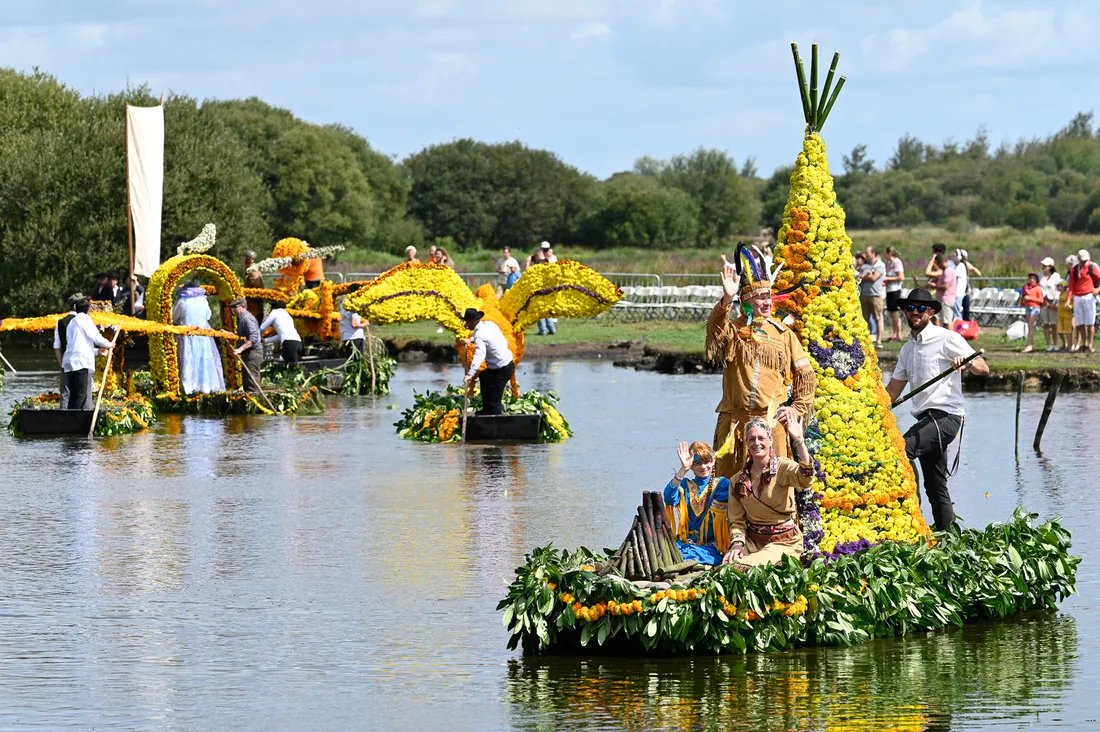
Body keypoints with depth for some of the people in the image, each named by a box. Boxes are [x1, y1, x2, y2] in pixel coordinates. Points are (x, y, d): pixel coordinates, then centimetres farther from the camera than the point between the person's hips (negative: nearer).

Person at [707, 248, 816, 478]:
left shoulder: (784, 334, 8)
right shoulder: (732, 329, 3)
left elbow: (806, 375, 13)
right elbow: (714, 331, -23)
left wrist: (797, 408, 2)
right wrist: (726, 299, -36)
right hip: (734, 418, -1)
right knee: (728, 480, 2)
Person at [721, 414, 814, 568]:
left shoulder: (782, 467, -7)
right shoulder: (738, 481, 6)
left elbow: (805, 480, -31)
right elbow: (737, 521, 6)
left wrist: (799, 440, -40)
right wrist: (737, 543, -15)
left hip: (784, 543, -4)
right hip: (752, 542, 4)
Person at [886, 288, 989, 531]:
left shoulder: (946, 339, -4)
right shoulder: (908, 348, 20)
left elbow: (983, 368, -9)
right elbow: (893, 389, 25)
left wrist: (966, 362, -31)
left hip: (946, 415, -8)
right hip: (926, 419, 8)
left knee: (902, 449, -27)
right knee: (935, 486, 9)